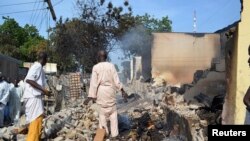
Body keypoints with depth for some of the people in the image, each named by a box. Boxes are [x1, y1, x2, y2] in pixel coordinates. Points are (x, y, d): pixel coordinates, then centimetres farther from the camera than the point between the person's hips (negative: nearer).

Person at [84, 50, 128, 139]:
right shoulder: (111, 66, -4)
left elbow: (94, 83, -10)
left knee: (103, 112, 13)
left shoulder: (95, 67, -8)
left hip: (101, 92, -1)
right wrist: (122, 91, 2)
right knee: (113, 112, 11)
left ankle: (103, 133, 18)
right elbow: (116, 80, -5)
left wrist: (90, 97, -7)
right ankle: (114, 134, 11)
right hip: (110, 91, 1)